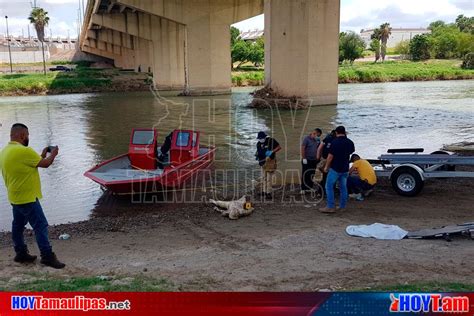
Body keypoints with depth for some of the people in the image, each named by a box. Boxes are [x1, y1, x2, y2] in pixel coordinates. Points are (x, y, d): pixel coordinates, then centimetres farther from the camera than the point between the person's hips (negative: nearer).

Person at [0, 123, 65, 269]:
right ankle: (47, 256, -3)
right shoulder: (24, 151, -22)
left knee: (18, 226, 17)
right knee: (41, 226, -5)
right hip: (27, 198, -10)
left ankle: (21, 253, 27)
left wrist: (42, 156, 17)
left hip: (15, 198, 10)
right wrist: (53, 154, 5)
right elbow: (45, 164, -13)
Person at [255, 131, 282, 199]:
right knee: (264, 177, 14)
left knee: (269, 177, -9)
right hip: (263, 161, 7)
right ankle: (265, 191, 25)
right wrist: (257, 155, 1)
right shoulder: (259, 143, 8)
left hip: (270, 161, -7)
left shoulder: (271, 141, -10)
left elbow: (279, 147, -12)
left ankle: (269, 192, -7)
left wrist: (272, 151, -25)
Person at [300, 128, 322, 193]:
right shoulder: (307, 139, -9)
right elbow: (303, 148, -12)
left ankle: (310, 188, 15)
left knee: (312, 175, 7)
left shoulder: (318, 140, 8)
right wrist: (304, 158, -16)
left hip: (314, 160, 5)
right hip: (307, 160, -5)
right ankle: (303, 189, 4)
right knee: (305, 175, -2)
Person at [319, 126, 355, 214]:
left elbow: (330, 156, -16)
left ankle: (331, 207, -3)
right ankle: (342, 206, 17)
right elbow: (352, 150, 25)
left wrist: (326, 166, -4)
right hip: (345, 169, 6)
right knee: (343, 187, 13)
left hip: (335, 168, -6)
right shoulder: (350, 142, 3)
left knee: (329, 187, 0)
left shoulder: (335, 142, -16)